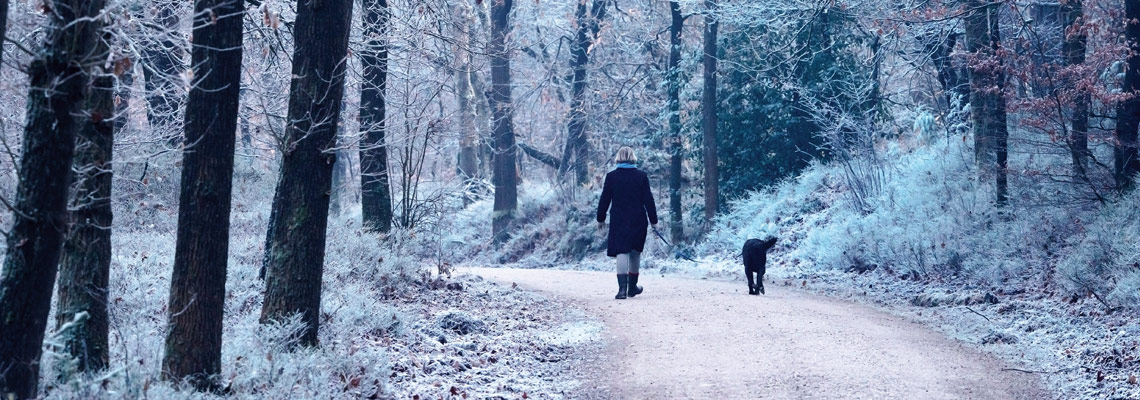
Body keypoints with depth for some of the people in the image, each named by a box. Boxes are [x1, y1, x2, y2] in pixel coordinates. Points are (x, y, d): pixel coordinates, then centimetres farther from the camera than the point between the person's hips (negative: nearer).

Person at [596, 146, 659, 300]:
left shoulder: (611, 176, -3)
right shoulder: (642, 177, -2)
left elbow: (604, 200, 1)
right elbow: (648, 200, -2)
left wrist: (600, 219, 13)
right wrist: (653, 220, 6)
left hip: (618, 222, -1)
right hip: (638, 221, 1)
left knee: (622, 253, -5)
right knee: (635, 252, 16)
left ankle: (622, 288, -21)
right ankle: (632, 287, 26)